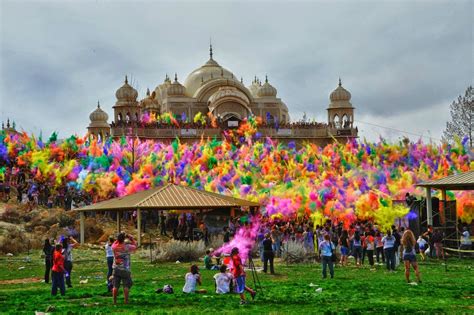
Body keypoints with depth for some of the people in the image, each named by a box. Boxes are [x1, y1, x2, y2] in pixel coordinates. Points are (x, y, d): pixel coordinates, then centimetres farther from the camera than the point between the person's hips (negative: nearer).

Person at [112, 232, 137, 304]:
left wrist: (119, 238, 13)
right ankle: (126, 300, 2)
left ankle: (114, 301, 9)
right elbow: (135, 246, 2)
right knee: (126, 285, 5)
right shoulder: (127, 247, -15)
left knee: (115, 286, 7)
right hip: (125, 269, -3)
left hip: (116, 269, 3)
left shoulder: (114, 247, -6)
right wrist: (131, 239, 6)